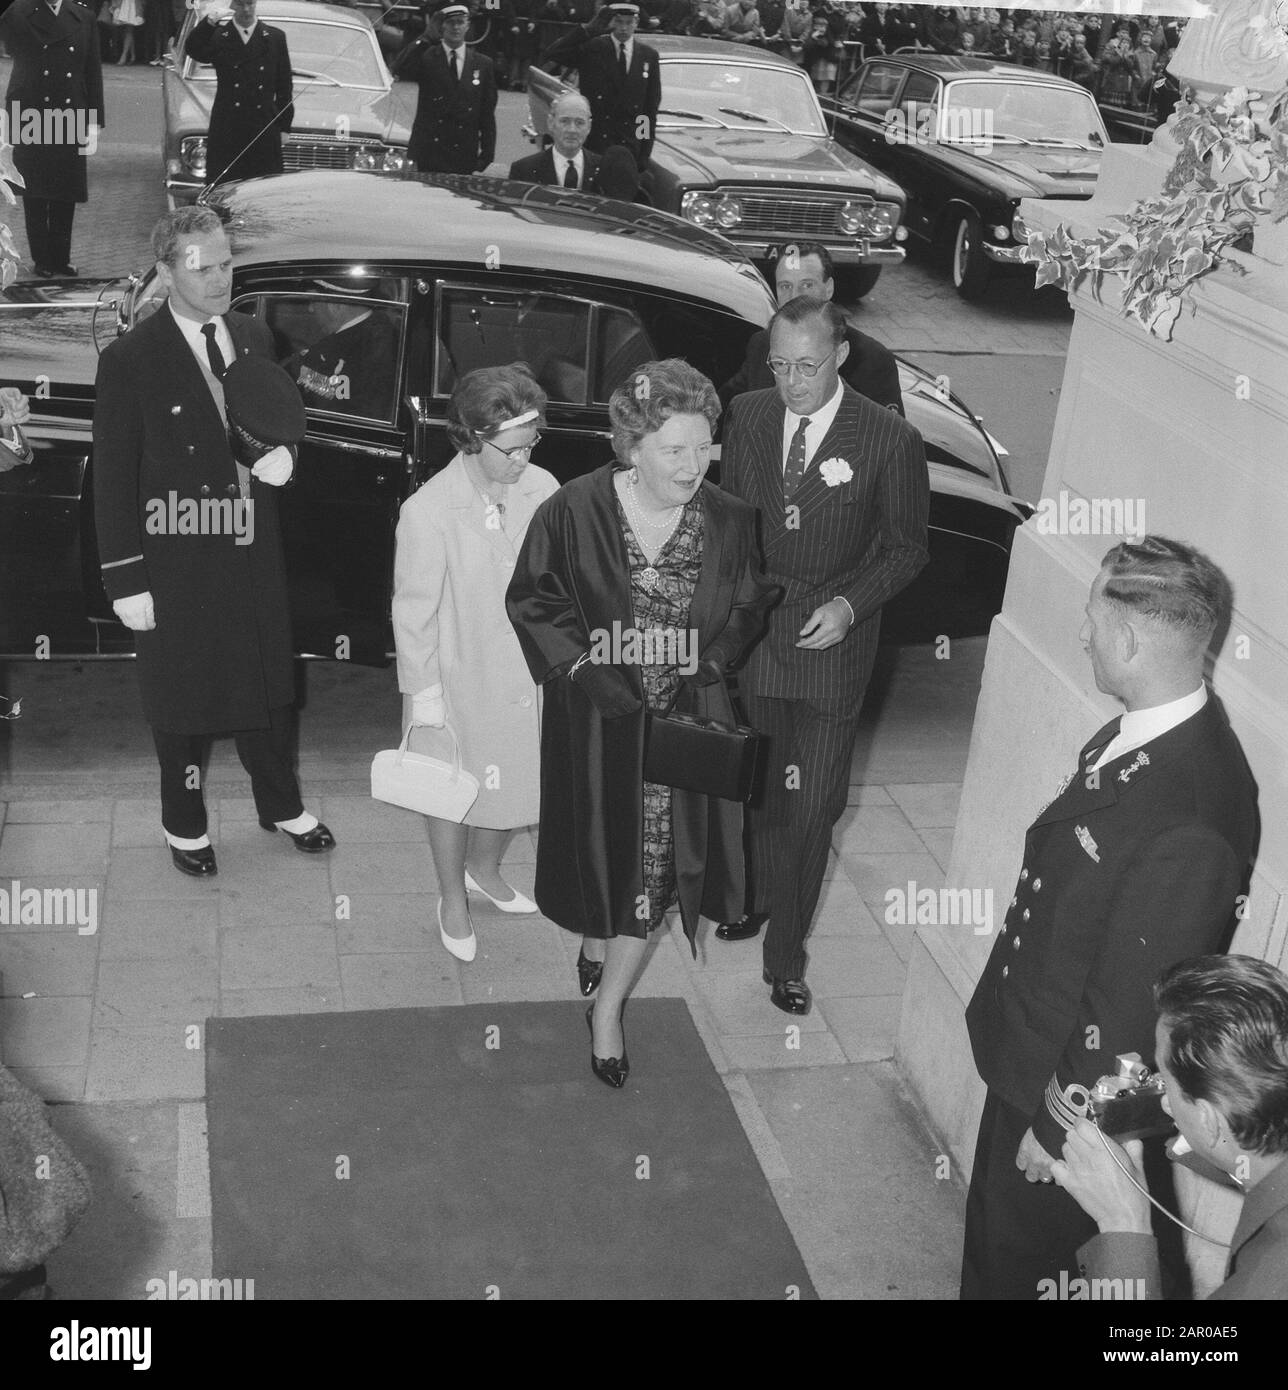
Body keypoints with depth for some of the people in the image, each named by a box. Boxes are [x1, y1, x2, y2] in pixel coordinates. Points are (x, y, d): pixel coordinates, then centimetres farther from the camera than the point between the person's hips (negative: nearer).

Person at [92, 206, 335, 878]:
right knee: (181, 699, 13)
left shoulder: (254, 337, 1)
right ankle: (184, 824, 33)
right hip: (177, 565, -4)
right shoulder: (129, 361, -15)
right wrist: (126, 582, -13)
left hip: (254, 552, 5)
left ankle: (280, 805, 40)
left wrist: (282, 455, -9)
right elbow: (112, 480, -12)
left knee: (266, 684, 19)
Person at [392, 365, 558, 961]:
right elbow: (413, 614, -14)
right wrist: (422, 694, -12)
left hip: (530, 673, 4)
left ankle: (484, 870, 52)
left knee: (517, 783, 22)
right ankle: (453, 901, 40)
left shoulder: (542, 490, -11)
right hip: (462, 681, -4)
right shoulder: (427, 512, -23)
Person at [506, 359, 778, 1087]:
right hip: (596, 713, -1)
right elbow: (532, 600, -7)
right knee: (602, 847, 16)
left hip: (684, 716, 2)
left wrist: (714, 656, -10)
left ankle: (608, 1006, 26)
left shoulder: (729, 521, -11)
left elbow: (751, 604, 5)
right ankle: (599, 941, 49)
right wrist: (581, 667, -18)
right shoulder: (575, 512, -18)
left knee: (656, 859, 8)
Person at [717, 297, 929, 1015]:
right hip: (750, 632, 4)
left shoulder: (891, 439, -12)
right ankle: (759, 893, 43)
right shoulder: (747, 416, 0)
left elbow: (908, 546, -3)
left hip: (831, 641, -3)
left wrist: (850, 604, -17)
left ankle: (785, 954, 16)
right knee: (757, 788, 18)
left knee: (814, 807, 1)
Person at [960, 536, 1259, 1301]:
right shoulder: (1147, 730, -8)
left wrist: (1061, 1128, -13)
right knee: (993, 1225, 28)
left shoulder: (1188, 827, -36)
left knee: (1014, 1260, 18)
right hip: (1029, 1052, 7)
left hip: (1069, 1086, -7)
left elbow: (1131, 1002, -26)